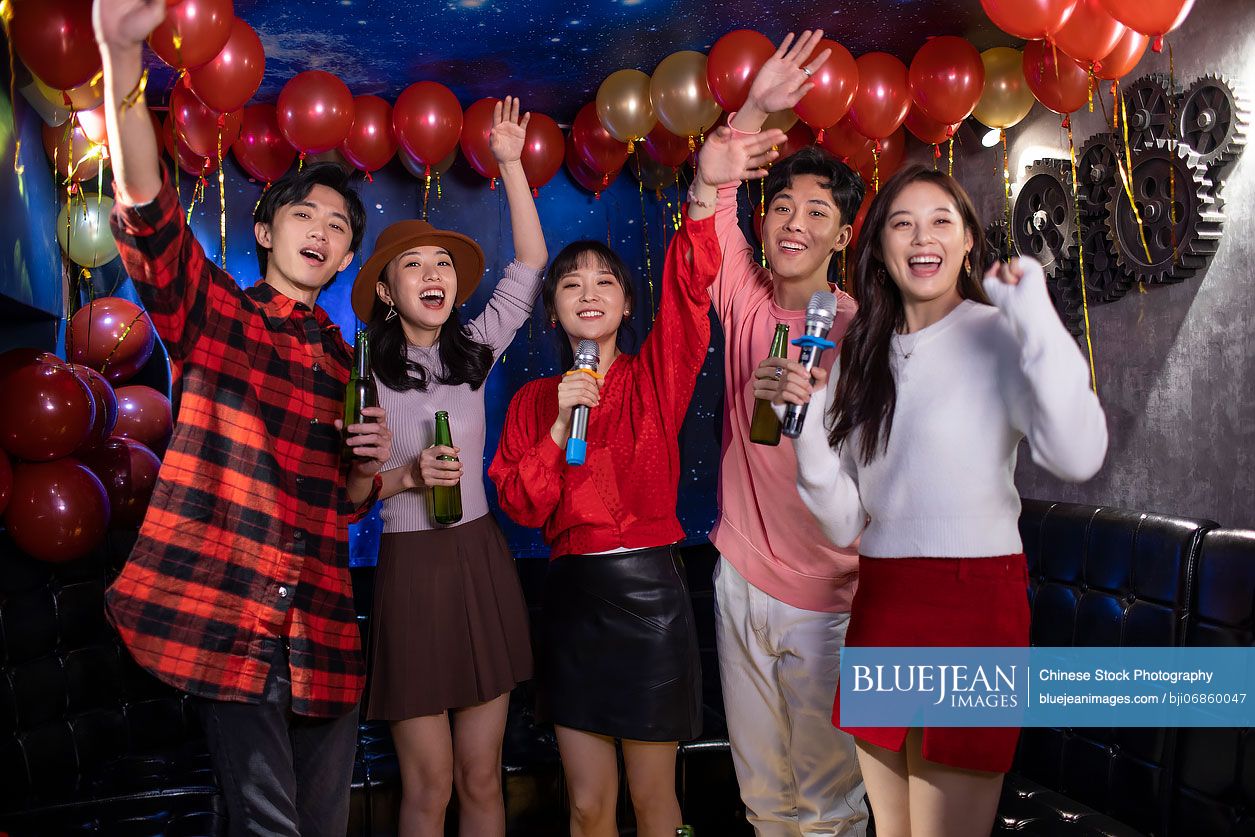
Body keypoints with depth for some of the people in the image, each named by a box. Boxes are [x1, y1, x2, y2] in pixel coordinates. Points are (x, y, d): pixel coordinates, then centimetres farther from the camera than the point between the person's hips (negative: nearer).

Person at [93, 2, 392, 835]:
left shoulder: (346, 364, 17)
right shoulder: (213, 311, 5)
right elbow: (147, 210, -14)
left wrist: (368, 465, -1)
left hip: (321, 617, 5)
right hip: (226, 609, -4)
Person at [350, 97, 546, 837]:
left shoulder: (473, 353, 6)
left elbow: (530, 265, 5)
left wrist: (512, 164, 4)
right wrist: (404, 478, -19)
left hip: (483, 562, 4)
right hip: (410, 568, -3)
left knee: (482, 777, 11)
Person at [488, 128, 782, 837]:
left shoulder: (655, 375, -1)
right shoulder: (533, 400, 7)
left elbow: (690, 285, -19)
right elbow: (520, 506, -1)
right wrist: (559, 426, -14)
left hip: (649, 593, -2)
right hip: (572, 598, 3)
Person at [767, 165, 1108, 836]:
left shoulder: (997, 335, -7)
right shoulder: (861, 357, 10)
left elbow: (1077, 456, -27)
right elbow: (842, 523, 5)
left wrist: (1034, 312, -24)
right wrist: (806, 424, -9)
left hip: (974, 600, -6)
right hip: (878, 601, 6)